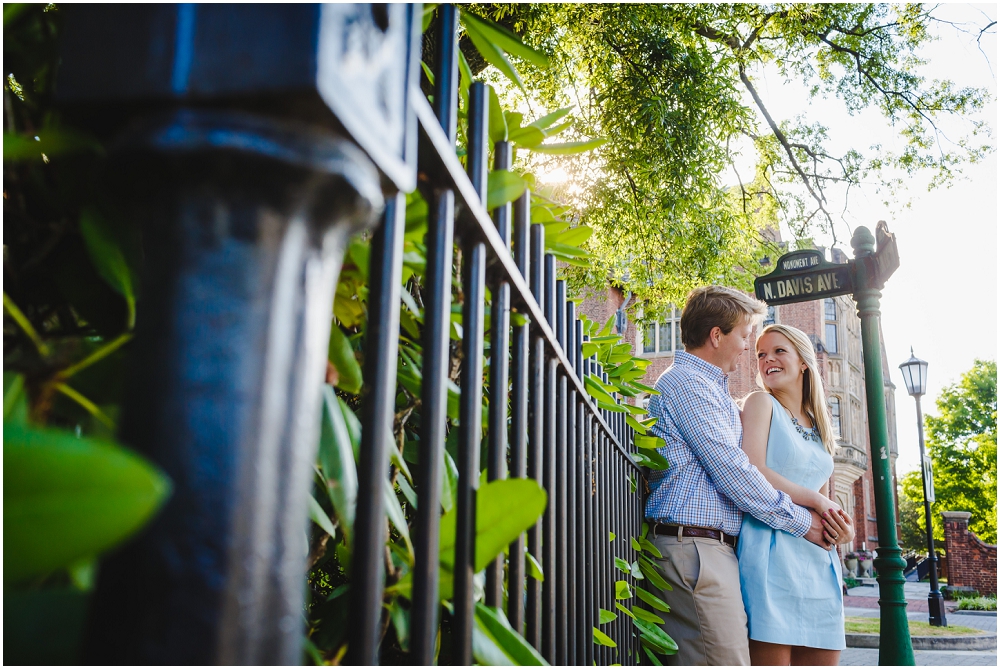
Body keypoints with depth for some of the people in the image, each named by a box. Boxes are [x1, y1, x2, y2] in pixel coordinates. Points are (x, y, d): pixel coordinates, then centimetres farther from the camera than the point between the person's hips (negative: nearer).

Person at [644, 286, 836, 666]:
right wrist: (801, 522, -2)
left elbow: (730, 468, 28)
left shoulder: (711, 388, 26)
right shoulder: (686, 382, -8)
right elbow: (733, 473, -13)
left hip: (714, 547, 10)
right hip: (693, 545, -10)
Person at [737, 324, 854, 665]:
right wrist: (815, 501, -9)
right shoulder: (761, 403, 2)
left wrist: (843, 528, 1)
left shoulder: (819, 426, 21)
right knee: (773, 658, -9)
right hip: (773, 552, -7)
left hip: (820, 561, 7)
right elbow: (752, 474, -12)